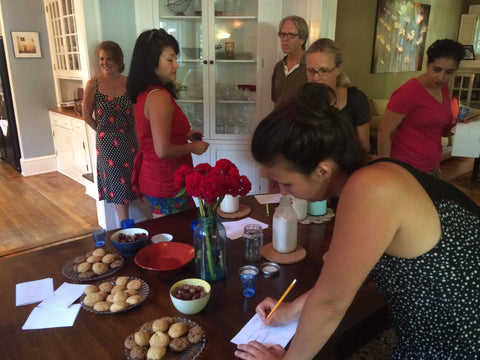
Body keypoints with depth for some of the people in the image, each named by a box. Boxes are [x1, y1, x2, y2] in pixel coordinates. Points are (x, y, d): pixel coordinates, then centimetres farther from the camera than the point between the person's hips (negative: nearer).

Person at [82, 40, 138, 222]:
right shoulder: (93, 84, -3)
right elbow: (87, 116, 1)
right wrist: (105, 131, 6)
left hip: (129, 140, 1)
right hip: (107, 142, -1)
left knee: (133, 182, 5)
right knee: (117, 185, 7)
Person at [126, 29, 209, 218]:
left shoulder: (143, 93, 7)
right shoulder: (159, 97, -22)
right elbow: (163, 150, -27)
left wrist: (184, 134, 12)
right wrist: (193, 147, -11)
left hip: (151, 177, 10)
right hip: (167, 183, -10)